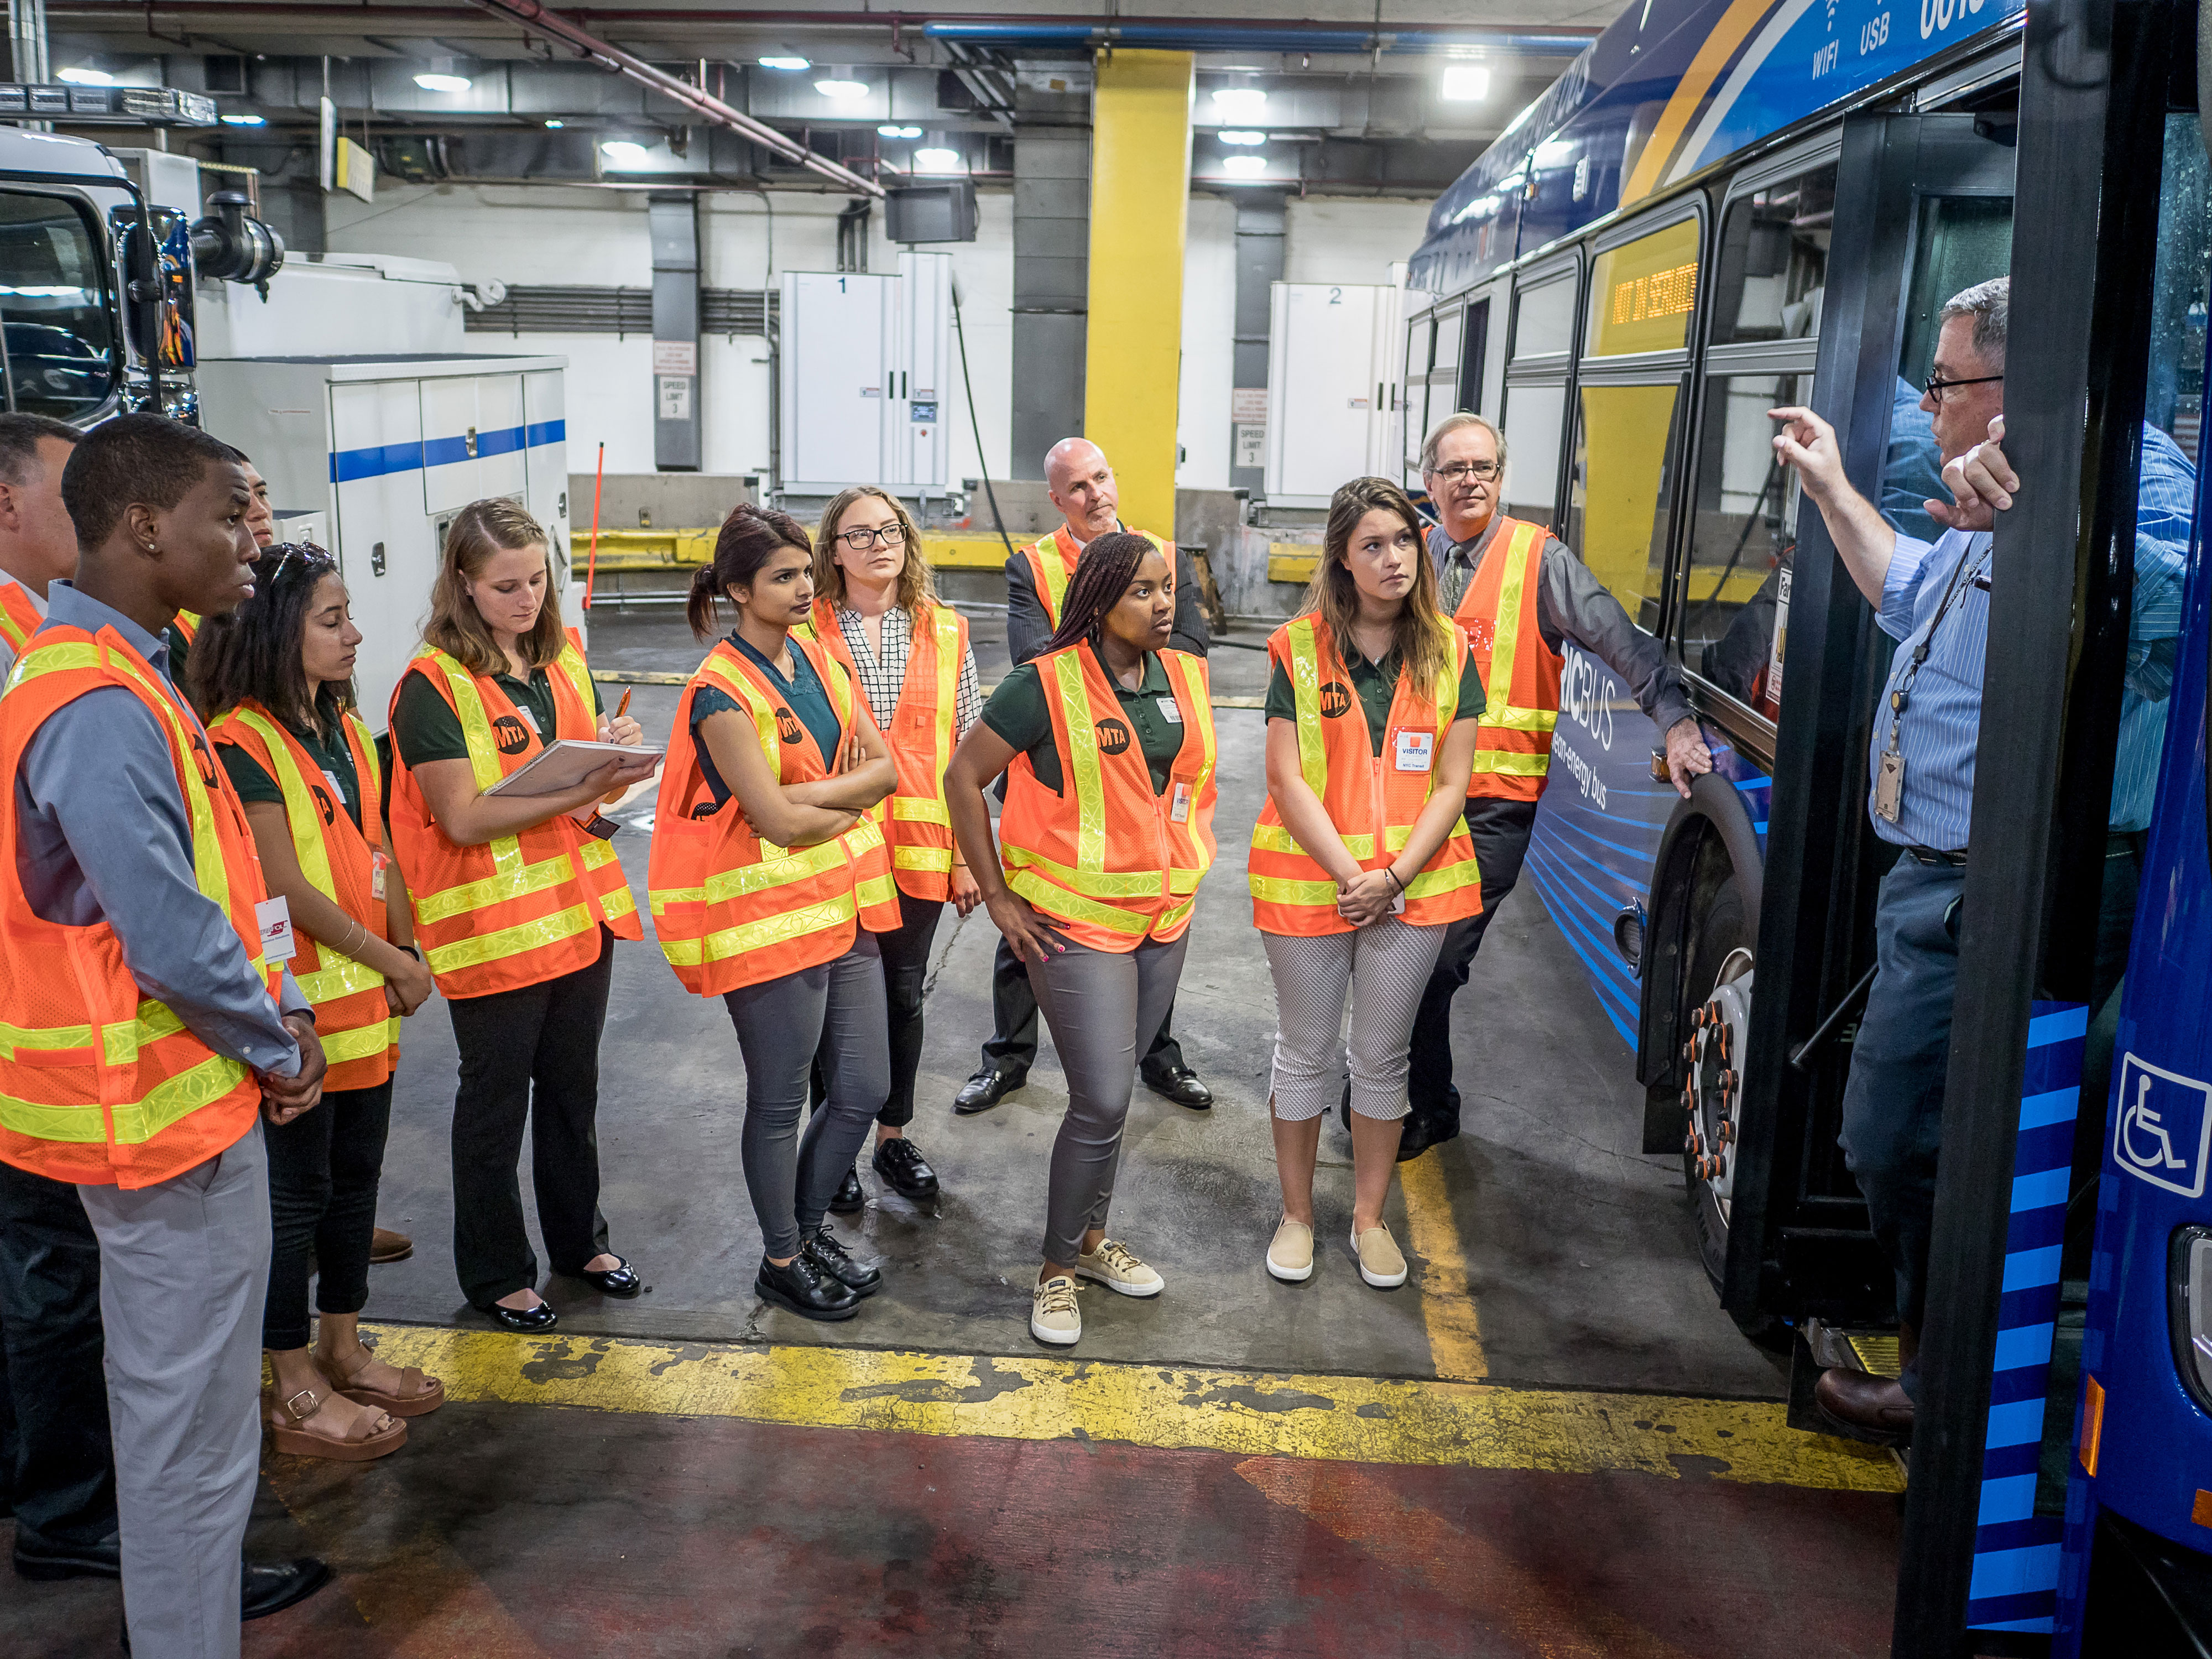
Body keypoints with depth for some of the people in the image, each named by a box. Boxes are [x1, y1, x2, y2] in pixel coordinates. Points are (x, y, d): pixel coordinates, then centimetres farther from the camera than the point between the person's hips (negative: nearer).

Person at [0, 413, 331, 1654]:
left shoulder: (123, 676, 9)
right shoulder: (100, 708, -24)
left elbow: (215, 880, 14)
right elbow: (173, 939, -25)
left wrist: (283, 1008, 6)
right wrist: (279, 1047, -10)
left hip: (187, 1085, 10)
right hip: (168, 1102, -10)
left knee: (183, 1386, 25)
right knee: (192, 1409, 2)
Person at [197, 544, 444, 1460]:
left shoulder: (345, 729, 12)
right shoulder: (242, 742, -15)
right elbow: (284, 886, -18)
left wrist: (408, 953, 3)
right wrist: (388, 962, -11)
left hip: (367, 1002, 8)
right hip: (299, 1003, -8)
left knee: (355, 1178, 16)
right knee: (298, 1192, 2)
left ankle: (343, 1351, 31)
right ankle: (295, 1391, 15)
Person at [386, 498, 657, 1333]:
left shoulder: (563, 657, 7)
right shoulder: (433, 685, -14)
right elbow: (465, 818, -20)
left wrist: (616, 753, -8)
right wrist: (580, 790, -27)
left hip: (580, 906, 6)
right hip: (492, 926, -6)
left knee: (573, 1085, 19)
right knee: (495, 1100, 8)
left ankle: (579, 1239, 36)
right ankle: (495, 1273, 24)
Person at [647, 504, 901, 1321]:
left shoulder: (818, 657, 7)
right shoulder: (722, 693, -17)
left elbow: (884, 766, 3)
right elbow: (779, 819, -21)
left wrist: (813, 795, -13)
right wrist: (853, 803, -5)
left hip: (841, 905, 7)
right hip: (768, 916, -7)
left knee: (863, 1089, 14)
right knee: (780, 1099, 8)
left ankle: (806, 1225, 35)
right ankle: (781, 1262, 27)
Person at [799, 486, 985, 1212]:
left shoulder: (945, 631, 4)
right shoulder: (806, 630, -4)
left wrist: (968, 854, 3)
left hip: (918, 844, 2)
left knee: (904, 994, 14)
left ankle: (894, 1137, 32)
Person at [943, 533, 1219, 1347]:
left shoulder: (1186, 676, 4)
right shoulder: (1048, 684, -15)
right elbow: (963, 777, -10)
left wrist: (1187, 866, 15)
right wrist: (998, 896, -10)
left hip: (1165, 916, 6)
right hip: (1077, 921, -6)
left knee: (1112, 1088, 17)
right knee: (1102, 1100, -8)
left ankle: (1091, 1236, 35)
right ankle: (1057, 1271, 11)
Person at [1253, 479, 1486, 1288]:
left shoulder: (1449, 652, 0)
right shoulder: (1300, 648, -5)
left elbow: (1450, 786, -2)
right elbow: (1288, 779, -8)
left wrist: (1391, 877, -12)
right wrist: (1349, 875, -14)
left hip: (1413, 887, 2)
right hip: (1307, 881, -1)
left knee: (1382, 1058, 12)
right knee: (1306, 1054, 10)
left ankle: (1370, 1218, 27)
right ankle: (1296, 1216, 26)